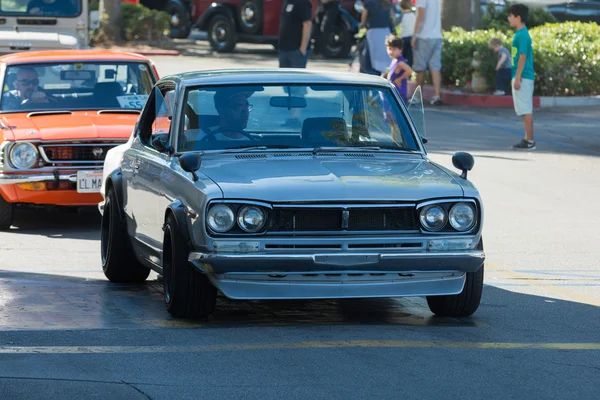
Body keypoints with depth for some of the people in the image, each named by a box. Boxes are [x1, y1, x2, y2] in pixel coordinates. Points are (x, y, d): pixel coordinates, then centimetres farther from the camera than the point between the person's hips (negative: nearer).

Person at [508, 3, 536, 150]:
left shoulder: (522, 35, -14)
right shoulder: (520, 34, 15)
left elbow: (523, 57, -19)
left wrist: (517, 77, -20)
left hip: (523, 77, -10)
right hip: (522, 77, 10)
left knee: (526, 110, -7)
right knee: (525, 110, 12)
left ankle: (529, 141, -6)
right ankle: (528, 139, 17)